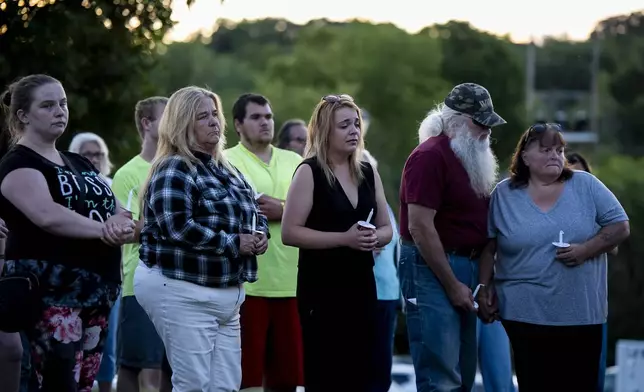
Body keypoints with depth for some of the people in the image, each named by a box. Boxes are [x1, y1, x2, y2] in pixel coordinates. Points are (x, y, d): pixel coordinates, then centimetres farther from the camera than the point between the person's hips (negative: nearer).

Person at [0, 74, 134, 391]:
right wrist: (106, 229, -17)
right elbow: (48, 215, -22)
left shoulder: (79, 163, 20)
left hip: (96, 289, 8)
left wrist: (120, 223, -11)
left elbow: (119, 211, 13)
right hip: (51, 291, -8)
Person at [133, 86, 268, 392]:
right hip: (181, 291, -9)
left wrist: (260, 234, 1)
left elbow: (251, 214, 25)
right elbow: (177, 227, -24)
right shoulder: (174, 169, -11)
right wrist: (233, 243, -19)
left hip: (225, 293, 9)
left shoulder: (225, 170, 17)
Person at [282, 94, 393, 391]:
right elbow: (289, 233, -13)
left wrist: (375, 237, -5)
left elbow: (386, 228, 19)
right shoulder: (310, 172, -7)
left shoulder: (368, 172, 12)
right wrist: (344, 238, -19)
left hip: (362, 285, 6)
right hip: (322, 288, -6)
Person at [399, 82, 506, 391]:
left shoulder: (473, 160, 16)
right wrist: (452, 284, -16)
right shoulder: (431, 156, -12)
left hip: (467, 269, 9)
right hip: (433, 270, -9)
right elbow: (420, 228, -18)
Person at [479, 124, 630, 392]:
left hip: (582, 313, 1)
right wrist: (484, 288, 2)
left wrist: (587, 249, -13)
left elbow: (620, 226, 2)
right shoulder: (504, 194, 4)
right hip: (525, 315, -1)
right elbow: (489, 247, 9)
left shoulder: (585, 186, 3)